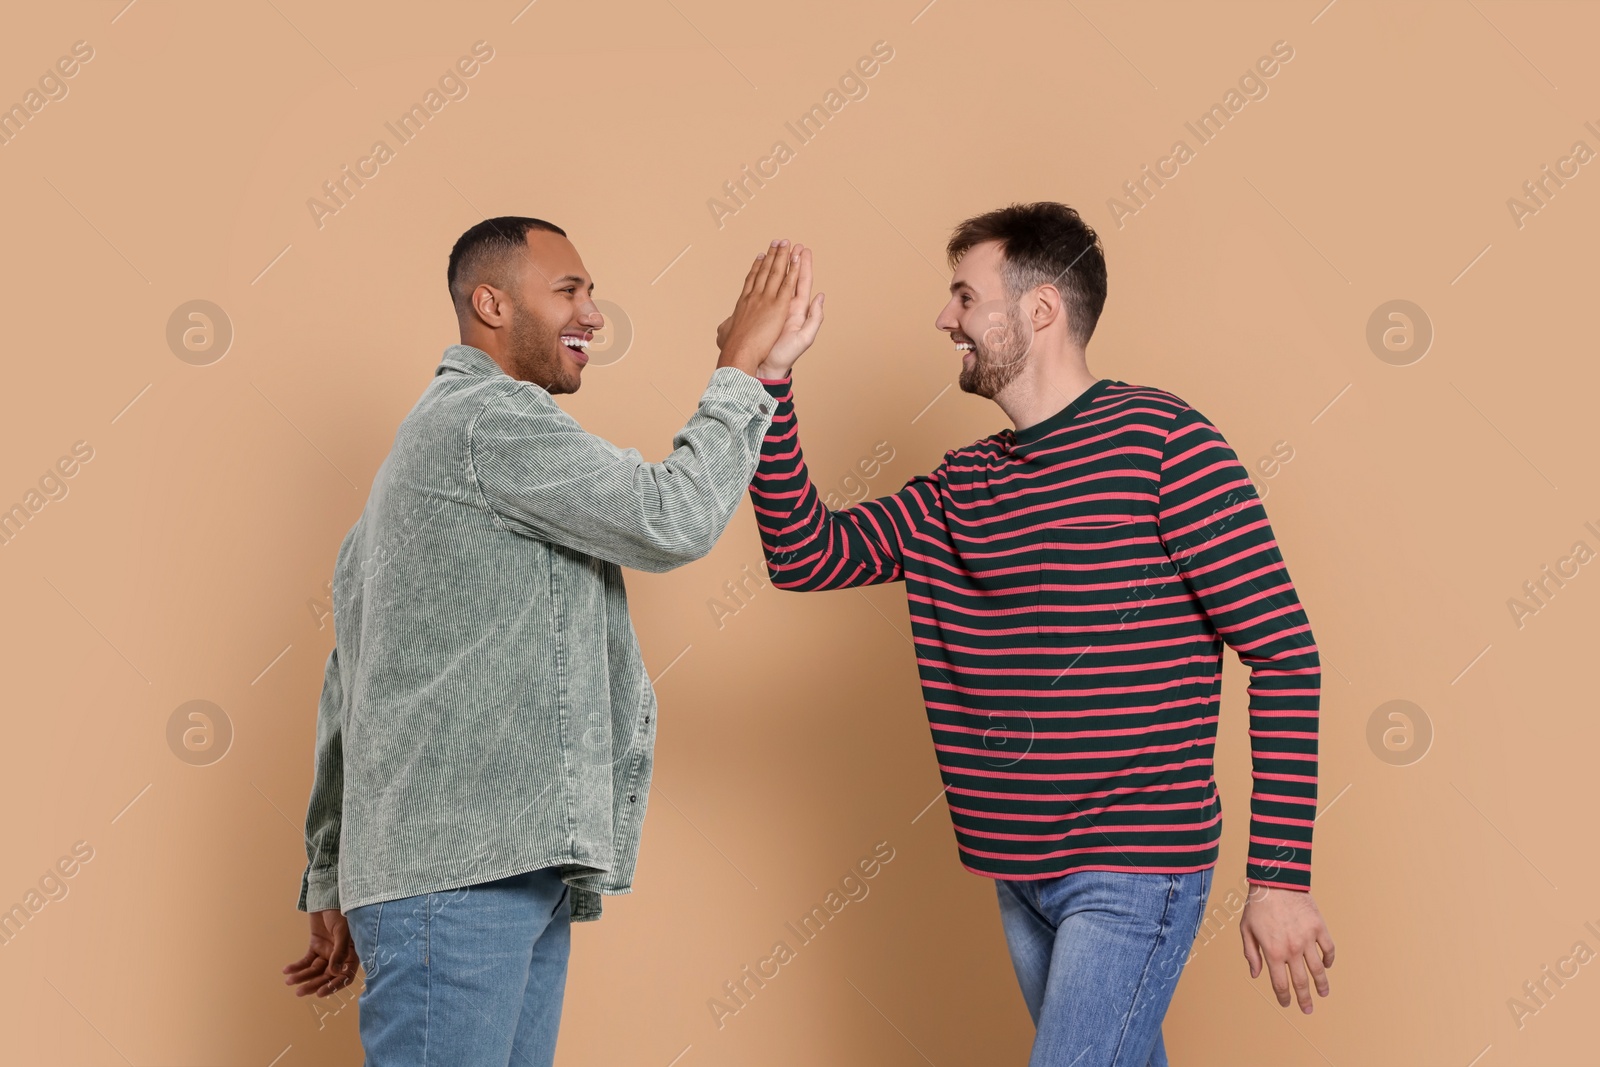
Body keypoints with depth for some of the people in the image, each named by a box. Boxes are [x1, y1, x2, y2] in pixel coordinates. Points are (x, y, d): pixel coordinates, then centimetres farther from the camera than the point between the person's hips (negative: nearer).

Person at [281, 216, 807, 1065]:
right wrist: (740, 368, -4)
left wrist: (332, 883, 23)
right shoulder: (489, 420, -8)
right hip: (457, 876, -10)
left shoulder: (427, 441, 24)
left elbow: (350, 680, 24)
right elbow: (672, 522, -17)